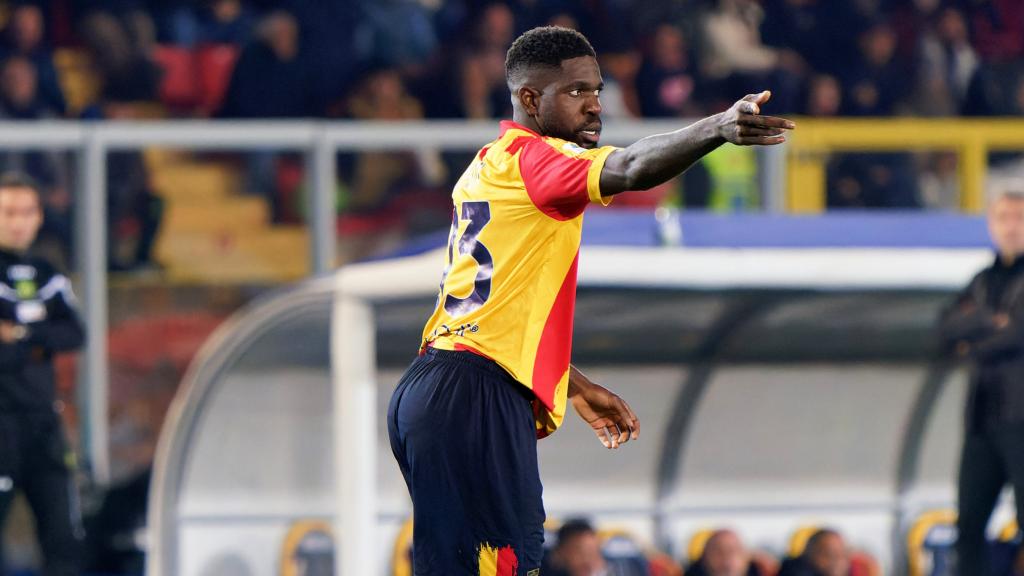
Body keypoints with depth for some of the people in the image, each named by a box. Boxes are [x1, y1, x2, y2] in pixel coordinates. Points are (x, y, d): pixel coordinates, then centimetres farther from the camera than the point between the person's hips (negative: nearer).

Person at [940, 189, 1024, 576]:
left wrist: (974, 348, 3)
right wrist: (991, 322, -10)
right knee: (969, 524, 4)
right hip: (983, 419, 6)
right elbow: (948, 326, 7)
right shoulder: (984, 282, 20)